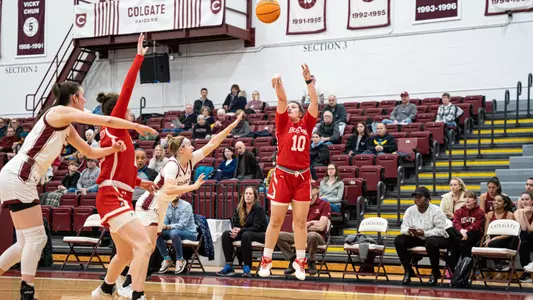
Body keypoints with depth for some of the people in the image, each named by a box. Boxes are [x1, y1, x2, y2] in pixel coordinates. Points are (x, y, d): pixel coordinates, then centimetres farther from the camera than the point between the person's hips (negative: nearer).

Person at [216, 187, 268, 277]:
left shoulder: (259, 208, -13)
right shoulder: (239, 208, 4)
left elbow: (257, 227, -19)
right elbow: (234, 222, 7)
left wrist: (240, 230, -27)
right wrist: (235, 230, -18)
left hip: (260, 234, -6)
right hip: (243, 232, 6)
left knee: (246, 235, -38)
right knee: (226, 234, -17)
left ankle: (247, 268, -35)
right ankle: (229, 266, -22)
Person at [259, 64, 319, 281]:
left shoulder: (306, 125, 8)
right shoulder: (283, 124, 5)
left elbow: (314, 101, 0)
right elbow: (281, 100, -8)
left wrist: (308, 80, -7)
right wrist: (278, 84, -23)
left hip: (302, 177, 1)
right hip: (283, 175, -1)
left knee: (300, 221, 5)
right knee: (276, 220, 4)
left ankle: (300, 261, 13)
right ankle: (266, 260, 14)